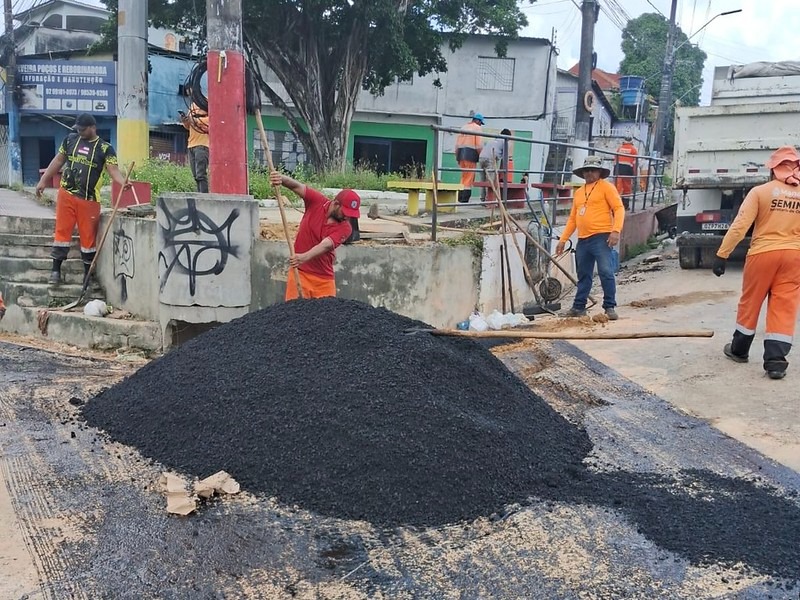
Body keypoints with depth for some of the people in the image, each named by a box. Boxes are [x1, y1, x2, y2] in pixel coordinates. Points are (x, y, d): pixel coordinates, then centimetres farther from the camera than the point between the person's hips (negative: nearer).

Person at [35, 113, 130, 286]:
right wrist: (43, 180, 12)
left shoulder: (105, 148, -3)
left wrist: (123, 182, -35)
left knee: (88, 236, 4)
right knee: (62, 231, 4)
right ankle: (56, 269, 11)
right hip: (66, 194, 2)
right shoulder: (70, 139, 8)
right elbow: (58, 161, 14)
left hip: (89, 199, -2)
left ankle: (88, 273, 15)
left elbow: (113, 169, -15)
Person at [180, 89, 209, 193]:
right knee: (196, 176, 5)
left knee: (201, 175, -14)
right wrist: (185, 121, 7)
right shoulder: (192, 105, 23)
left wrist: (195, 120, -18)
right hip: (191, 144, 8)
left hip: (202, 144, -8)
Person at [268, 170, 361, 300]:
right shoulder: (317, 202, -4)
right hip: (299, 272, 0)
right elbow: (296, 186, -11)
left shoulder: (345, 228, -10)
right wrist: (281, 179, -33)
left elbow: (325, 246, -25)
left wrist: (305, 257, -42)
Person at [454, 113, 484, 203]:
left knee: (463, 176, 14)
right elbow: (479, 145, -9)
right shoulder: (477, 128, 1)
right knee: (469, 177, -4)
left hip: (461, 153, 6)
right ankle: (465, 198, -9)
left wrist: (457, 156, 19)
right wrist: (480, 156, 1)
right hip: (471, 154, -6)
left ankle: (460, 198, 11)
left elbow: (457, 143, 16)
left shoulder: (464, 127, 20)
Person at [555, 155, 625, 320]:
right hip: (582, 240, 6)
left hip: (601, 238, -6)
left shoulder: (606, 187, 1)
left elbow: (619, 209, -7)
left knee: (606, 272, -10)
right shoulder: (578, 192, 20)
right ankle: (578, 307, 19)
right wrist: (563, 239, 18)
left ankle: (610, 307, -2)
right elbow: (572, 219, 22)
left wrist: (616, 230, -21)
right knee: (583, 275, 13)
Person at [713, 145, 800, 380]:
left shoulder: (760, 191, -6)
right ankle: (776, 361, 0)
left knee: (750, 303, 13)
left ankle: (739, 349, 29)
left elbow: (739, 226, -12)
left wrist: (722, 254, -10)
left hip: (763, 253, -2)